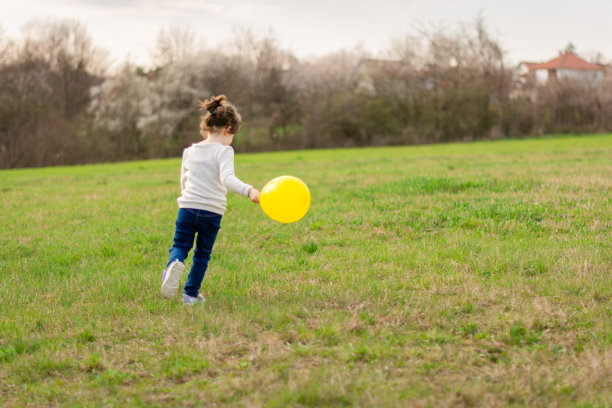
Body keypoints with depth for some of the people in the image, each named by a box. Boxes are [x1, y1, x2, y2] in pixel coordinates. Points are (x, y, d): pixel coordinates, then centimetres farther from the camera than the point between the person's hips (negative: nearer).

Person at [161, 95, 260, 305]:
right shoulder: (224, 151, -7)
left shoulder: (190, 151, 10)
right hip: (212, 212, -3)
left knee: (180, 245, 11)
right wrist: (249, 191, -36)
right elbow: (227, 178, -24)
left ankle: (174, 265, -23)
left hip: (187, 208, 3)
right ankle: (191, 293, 18)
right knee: (202, 254, 14)